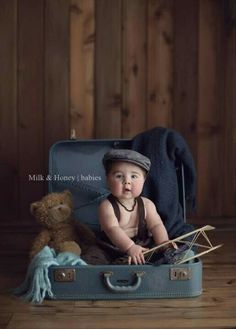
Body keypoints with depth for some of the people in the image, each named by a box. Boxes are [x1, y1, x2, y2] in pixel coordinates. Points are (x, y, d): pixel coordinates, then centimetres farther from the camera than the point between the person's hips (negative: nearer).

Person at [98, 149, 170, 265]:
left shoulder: (146, 204, 3)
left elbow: (156, 225, -6)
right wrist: (130, 247, -40)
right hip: (115, 250, -2)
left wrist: (164, 243, -26)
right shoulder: (107, 206, -11)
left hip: (144, 248, 2)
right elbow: (112, 229, -24)